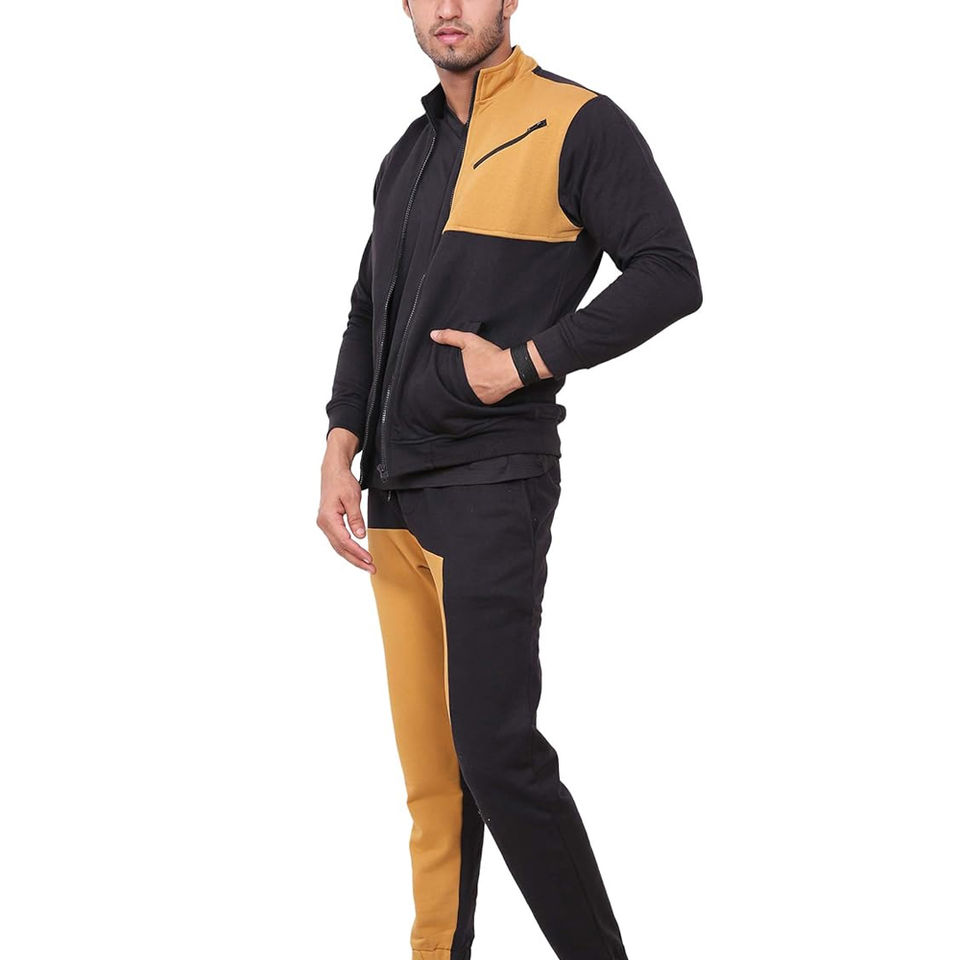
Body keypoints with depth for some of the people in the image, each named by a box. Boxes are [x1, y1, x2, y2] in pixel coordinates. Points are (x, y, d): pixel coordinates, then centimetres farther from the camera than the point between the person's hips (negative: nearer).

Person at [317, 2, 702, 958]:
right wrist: (340, 451, 8)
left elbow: (669, 274, -11)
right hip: (393, 496, 7)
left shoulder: (577, 125, -5)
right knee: (427, 765, 10)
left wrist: (524, 361, -15)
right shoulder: (408, 154, 18)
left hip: (491, 487, -7)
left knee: (496, 754, -9)